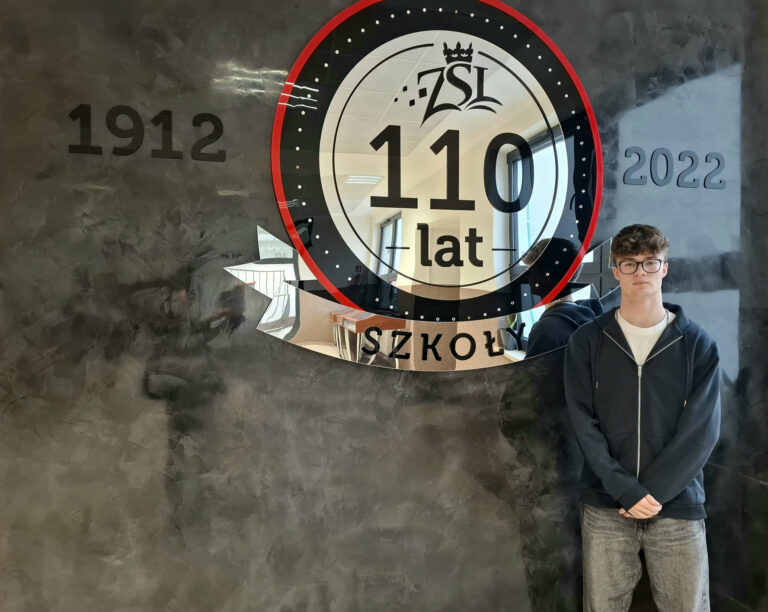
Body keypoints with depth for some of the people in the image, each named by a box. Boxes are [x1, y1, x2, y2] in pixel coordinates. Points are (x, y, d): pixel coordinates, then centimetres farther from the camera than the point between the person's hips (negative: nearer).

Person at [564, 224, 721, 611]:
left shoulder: (697, 344, 1)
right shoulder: (587, 341, 0)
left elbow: (702, 430, -5)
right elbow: (584, 424, -5)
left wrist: (654, 492, -13)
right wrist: (626, 491, -14)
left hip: (678, 506, 0)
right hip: (606, 506, 0)